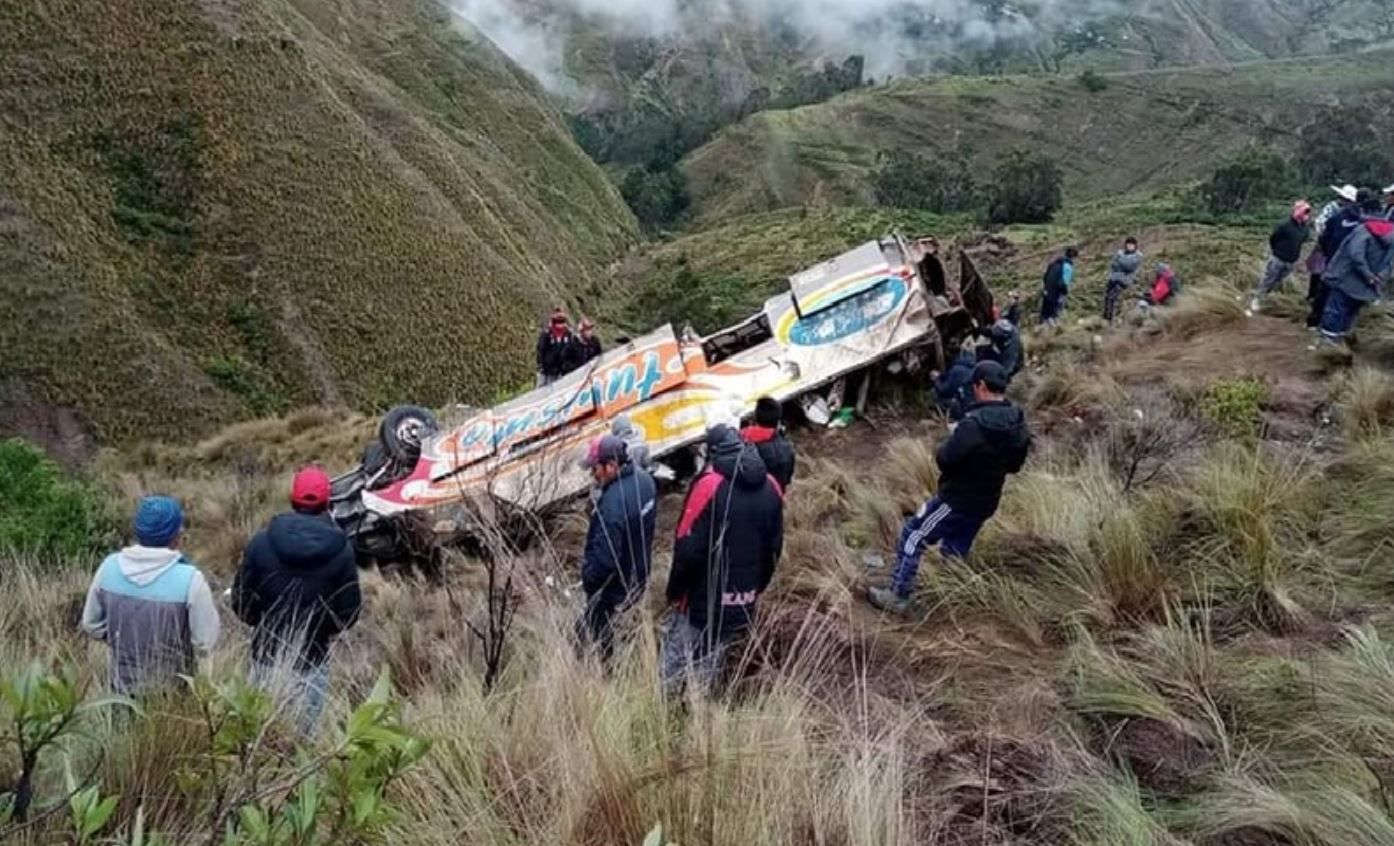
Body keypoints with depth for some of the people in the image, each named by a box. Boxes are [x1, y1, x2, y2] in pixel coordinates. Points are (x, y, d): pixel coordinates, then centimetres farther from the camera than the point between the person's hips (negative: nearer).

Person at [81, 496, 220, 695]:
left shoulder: (110, 567, -11)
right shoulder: (189, 578, -25)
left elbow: (91, 624, 3)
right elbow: (205, 643, -19)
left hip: (123, 684, 4)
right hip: (172, 692, -4)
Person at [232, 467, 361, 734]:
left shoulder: (262, 542, -9)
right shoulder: (340, 551, -12)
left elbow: (241, 604, -5)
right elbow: (348, 614, -7)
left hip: (267, 658, 1)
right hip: (312, 662, -1)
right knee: (302, 733, 9)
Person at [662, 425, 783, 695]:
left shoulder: (710, 485, -19)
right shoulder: (771, 487, 0)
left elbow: (689, 548, -19)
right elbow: (774, 548, 8)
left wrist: (675, 591, -6)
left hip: (704, 597, -5)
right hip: (743, 600, 5)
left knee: (677, 653, 13)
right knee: (712, 659, 21)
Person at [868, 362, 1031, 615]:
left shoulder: (975, 423, -27)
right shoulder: (1018, 425, -1)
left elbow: (944, 458, -24)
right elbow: (1015, 464, 12)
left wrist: (946, 448, -3)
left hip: (957, 499, -7)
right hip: (985, 503, 7)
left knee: (913, 536, 5)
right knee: (955, 550, 22)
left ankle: (898, 596, 8)